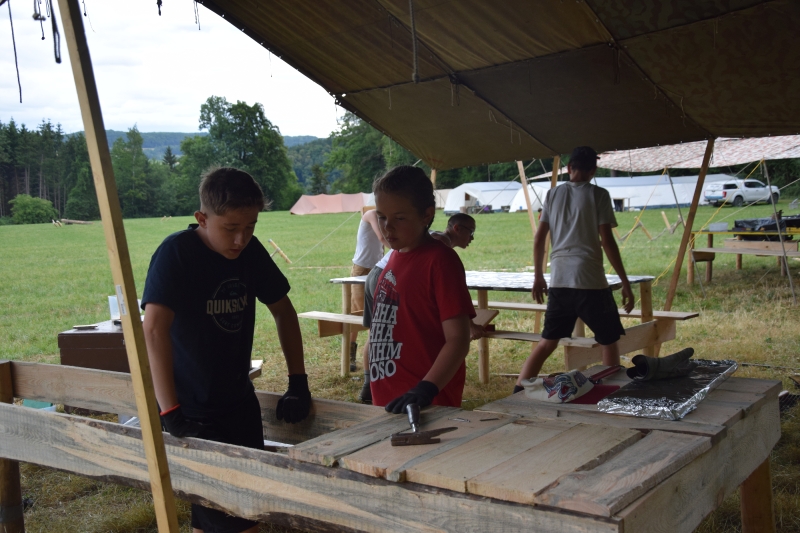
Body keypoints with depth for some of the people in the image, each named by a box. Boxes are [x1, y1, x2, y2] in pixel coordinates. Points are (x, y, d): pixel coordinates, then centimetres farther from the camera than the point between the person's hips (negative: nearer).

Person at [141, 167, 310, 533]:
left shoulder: (251, 251, 0)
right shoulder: (176, 253, -18)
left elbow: (282, 310, 10)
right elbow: (153, 329, -27)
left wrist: (298, 382, 5)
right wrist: (171, 414, -32)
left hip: (240, 403, 6)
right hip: (193, 414, -6)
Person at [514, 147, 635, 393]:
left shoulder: (553, 194, 10)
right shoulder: (598, 195, -2)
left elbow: (539, 238, 9)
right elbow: (607, 241, -7)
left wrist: (538, 277, 18)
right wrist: (625, 283, -3)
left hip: (558, 281, 4)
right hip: (590, 282, -4)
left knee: (547, 342, 13)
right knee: (610, 341, 11)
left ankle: (518, 393, 7)